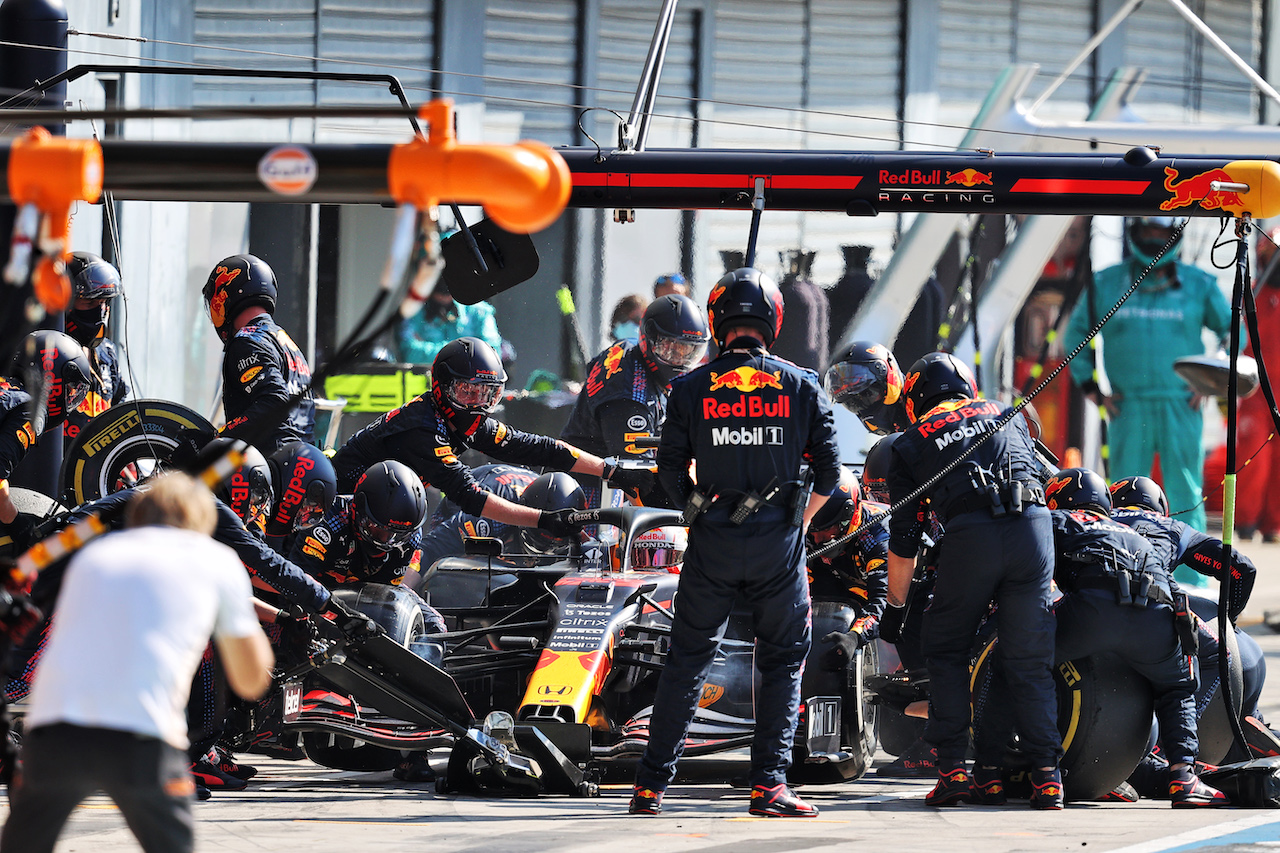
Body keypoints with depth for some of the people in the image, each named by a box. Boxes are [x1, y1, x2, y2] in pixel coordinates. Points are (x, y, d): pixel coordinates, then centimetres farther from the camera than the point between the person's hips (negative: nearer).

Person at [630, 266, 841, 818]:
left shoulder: (690, 389, -1)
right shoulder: (802, 387, 0)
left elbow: (670, 471, 2)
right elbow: (828, 471, 2)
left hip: (712, 544, 1)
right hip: (779, 545, -1)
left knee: (687, 660, 8)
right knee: (783, 662, 9)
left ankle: (651, 786, 7)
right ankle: (769, 784, 1)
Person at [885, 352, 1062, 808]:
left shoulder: (909, 445, 20)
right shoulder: (1006, 416, 28)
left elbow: (904, 539, 20)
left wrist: (895, 605, 31)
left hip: (970, 535, -2)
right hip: (1033, 526, 2)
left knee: (947, 653, 15)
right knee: (1029, 663, 9)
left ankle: (953, 769, 5)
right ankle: (1047, 774, 0)